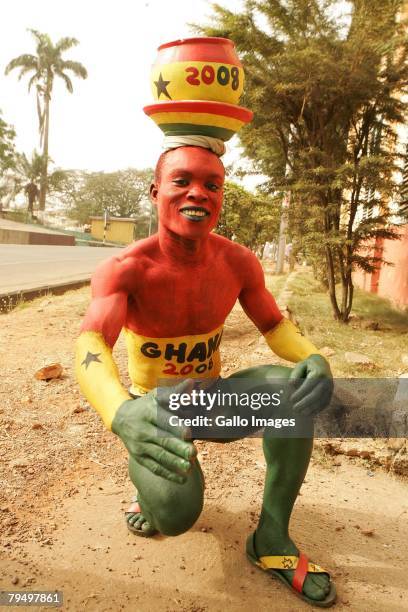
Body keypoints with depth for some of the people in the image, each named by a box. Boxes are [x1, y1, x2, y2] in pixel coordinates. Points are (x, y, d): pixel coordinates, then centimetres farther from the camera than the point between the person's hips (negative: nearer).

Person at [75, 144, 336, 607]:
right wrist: (121, 413, -61)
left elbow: (275, 326, -5)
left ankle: (272, 537, -9)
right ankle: (148, 485, 12)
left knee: (293, 385, -25)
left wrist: (315, 360, -29)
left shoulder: (239, 263, -13)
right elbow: (90, 346, -39)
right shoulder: (124, 270, -24)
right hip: (157, 414, -3)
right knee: (175, 515, -29)